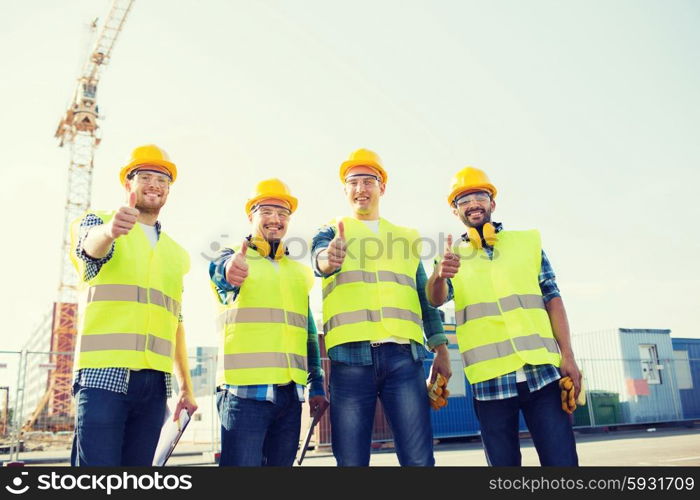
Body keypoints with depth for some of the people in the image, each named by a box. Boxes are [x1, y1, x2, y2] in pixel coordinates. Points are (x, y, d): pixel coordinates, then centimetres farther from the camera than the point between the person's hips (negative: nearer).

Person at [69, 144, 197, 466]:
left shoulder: (176, 254, 19)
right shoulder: (96, 222, 7)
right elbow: (91, 245, -18)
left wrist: (186, 387, 16)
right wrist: (110, 229, -42)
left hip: (155, 381, 5)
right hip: (104, 375, -4)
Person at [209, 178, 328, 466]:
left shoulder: (299, 271, 17)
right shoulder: (231, 256, 4)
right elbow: (219, 271, -21)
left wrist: (317, 386, 15)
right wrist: (228, 272, -45)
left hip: (291, 394, 5)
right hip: (245, 389, -4)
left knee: (281, 463, 10)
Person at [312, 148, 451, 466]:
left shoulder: (406, 236, 21)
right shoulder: (331, 232, 15)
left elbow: (425, 296, 20)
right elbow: (319, 257, -9)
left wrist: (440, 348, 11)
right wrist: (328, 258, -34)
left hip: (404, 355, 2)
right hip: (350, 356, -1)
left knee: (419, 459, -3)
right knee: (351, 461, 0)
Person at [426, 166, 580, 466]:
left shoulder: (528, 241, 11)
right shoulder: (452, 256, 9)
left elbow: (552, 299, 9)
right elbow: (436, 299, -8)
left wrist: (567, 355, -1)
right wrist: (439, 275, -32)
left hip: (542, 371, 1)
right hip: (490, 380, 0)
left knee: (562, 460, -1)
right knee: (502, 461, 8)